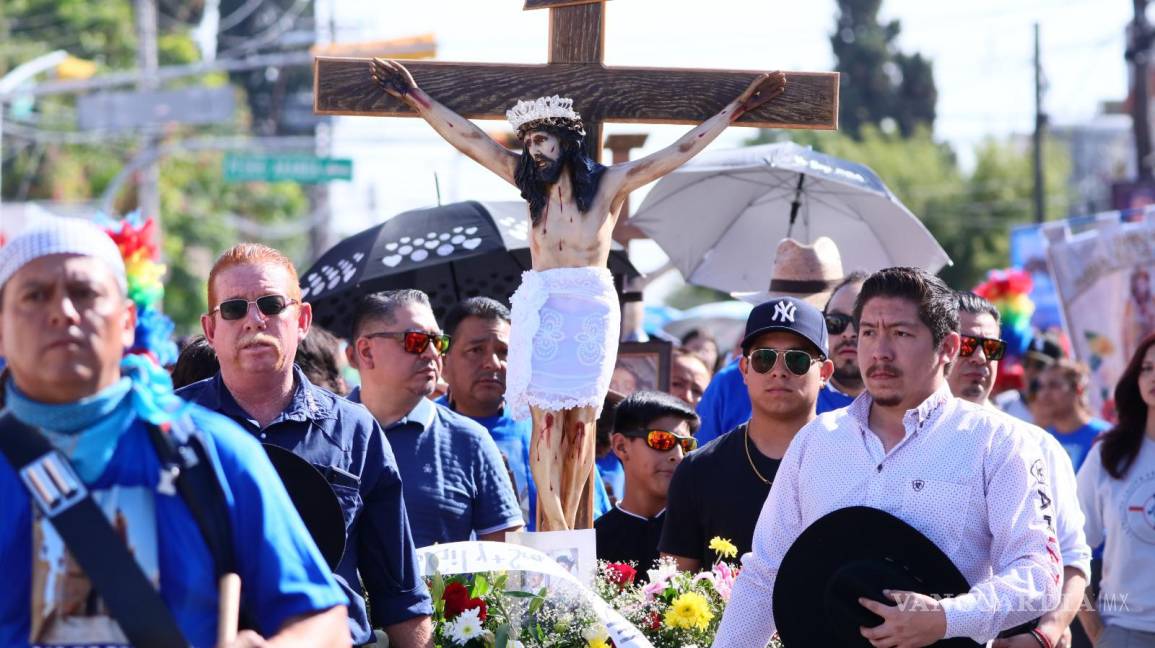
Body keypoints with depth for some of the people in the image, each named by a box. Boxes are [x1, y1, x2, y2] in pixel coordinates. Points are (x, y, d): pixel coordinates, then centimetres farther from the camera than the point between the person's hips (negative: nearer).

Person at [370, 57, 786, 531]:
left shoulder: (610, 184, 1)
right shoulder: (529, 180, 7)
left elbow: (680, 151, 1)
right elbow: (467, 139, 10)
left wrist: (737, 108, 0)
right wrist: (416, 98, 11)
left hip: (593, 311, -1)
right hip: (542, 310, 1)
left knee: (581, 420, 0)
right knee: (545, 418, -9)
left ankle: (565, 532, 3)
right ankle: (555, 533, -12)